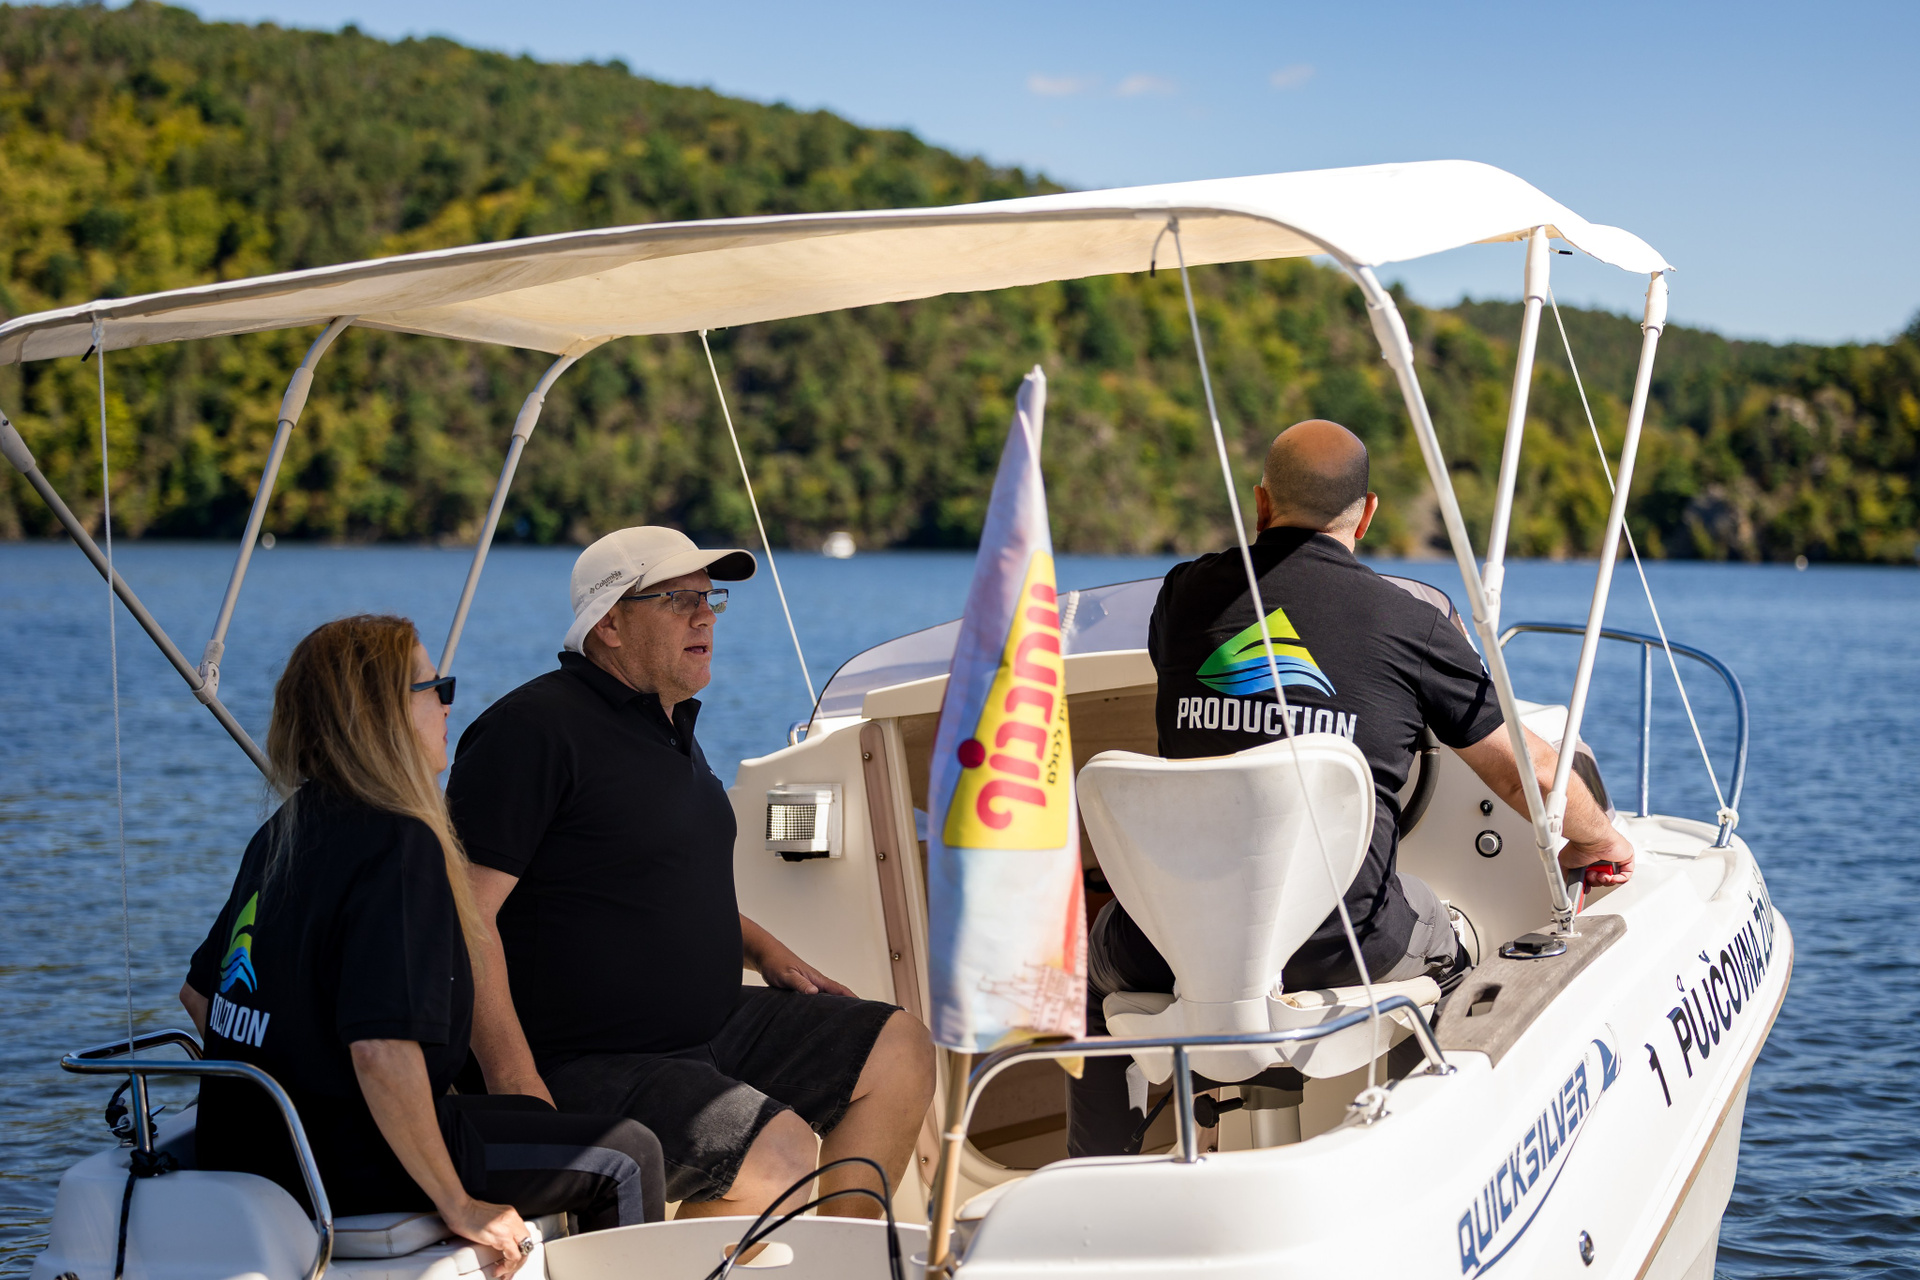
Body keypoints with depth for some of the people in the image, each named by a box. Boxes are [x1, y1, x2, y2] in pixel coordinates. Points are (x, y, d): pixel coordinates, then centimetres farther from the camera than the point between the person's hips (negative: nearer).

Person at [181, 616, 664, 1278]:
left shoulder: (281, 833, 8)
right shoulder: (400, 846, -20)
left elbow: (198, 993, 16)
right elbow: (382, 1050, -29)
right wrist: (457, 1204, -19)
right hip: (344, 1167, -10)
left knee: (538, 1121, 30)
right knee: (627, 1156, 2)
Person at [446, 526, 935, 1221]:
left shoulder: (670, 724, 17)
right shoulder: (532, 729, -15)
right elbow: (465, 913, -23)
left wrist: (762, 948, 18)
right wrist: (520, 1093, -28)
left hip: (715, 1028, 10)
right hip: (591, 1068, -10)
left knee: (902, 1052, 6)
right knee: (778, 1152, -28)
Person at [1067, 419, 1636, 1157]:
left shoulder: (1187, 594, 8)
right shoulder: (1410, 625, 2)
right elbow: (1527, 773, 9)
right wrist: (1598, 842, 32)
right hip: (1341, 944, -1)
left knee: (1108, 951, 36)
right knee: (1441, 942, 33)